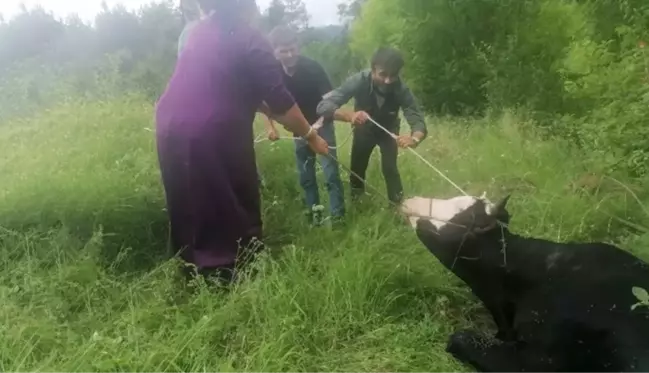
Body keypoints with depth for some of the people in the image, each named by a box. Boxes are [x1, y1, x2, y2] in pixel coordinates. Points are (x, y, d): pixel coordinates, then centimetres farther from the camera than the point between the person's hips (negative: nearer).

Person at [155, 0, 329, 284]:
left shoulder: (202, 31, 16)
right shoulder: (249, 40, -7)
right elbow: (280, 102, -7)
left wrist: (273, 118, 27)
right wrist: (310, 136, 6)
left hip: (170, 131, 8)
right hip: (212, 138, -8)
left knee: (191, 216, 21)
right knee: (236, 215, 10)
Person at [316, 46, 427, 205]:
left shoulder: (401, 89, -35)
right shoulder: (358, 81, -37)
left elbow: (418, 120, -36)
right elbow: (323, 106, -42)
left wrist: (414, 138, -60)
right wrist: (349, 115, -61)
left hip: (388, 129, 0)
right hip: (364, 129, 0)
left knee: (389, 167, -13)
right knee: (357, 167, 5)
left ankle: (397, 205, 10)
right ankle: (356, 195, 36)